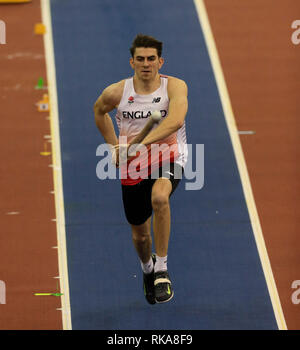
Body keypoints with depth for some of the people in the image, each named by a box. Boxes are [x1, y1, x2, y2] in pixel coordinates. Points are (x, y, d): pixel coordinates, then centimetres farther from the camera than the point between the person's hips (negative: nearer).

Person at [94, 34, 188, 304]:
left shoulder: (175, 87, -12)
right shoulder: (116, 93, -5)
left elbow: (175, 120, -32)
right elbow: (99, 111, 19)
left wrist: (140, 142, -42)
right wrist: (115, 146, 12)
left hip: (169, 158, -3)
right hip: (133, 167, 3)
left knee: (159, 197, -36)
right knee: (140, 233, 12)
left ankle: (162, 269, -23)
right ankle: (147, 267, 50)